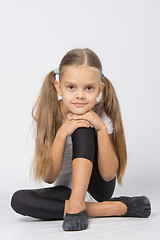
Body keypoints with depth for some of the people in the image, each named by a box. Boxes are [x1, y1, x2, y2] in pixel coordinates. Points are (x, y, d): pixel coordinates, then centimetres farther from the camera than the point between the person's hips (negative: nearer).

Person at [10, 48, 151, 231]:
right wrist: (62, 133, -31)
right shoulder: (49, 116, -13)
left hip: (98, 187, -2)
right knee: (18, 200, -29)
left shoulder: (100, 116, -14)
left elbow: (108, 174, -20)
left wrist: (102, 128, -30)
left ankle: (76, 205, -32)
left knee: (83, 128, -24)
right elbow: (49, 177, -18)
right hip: (66, 190, 2)